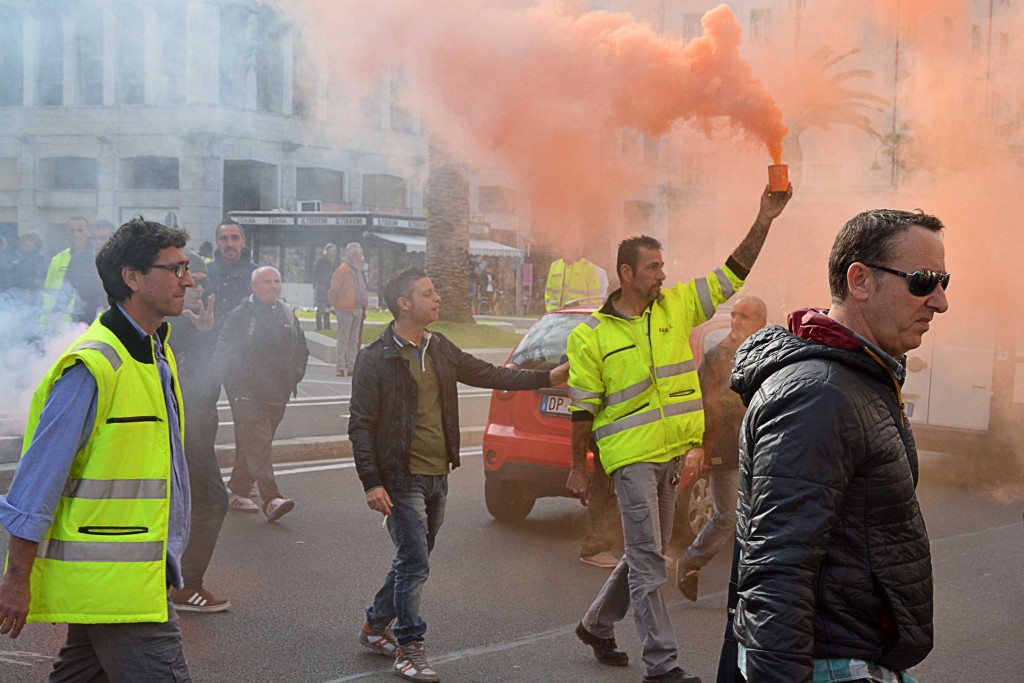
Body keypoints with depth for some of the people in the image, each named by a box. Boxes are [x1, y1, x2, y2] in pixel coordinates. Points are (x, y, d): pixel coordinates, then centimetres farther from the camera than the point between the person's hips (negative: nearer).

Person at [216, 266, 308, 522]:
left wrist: (293, 377, 11)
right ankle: (271, 500, -21)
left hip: (277, 394, 6)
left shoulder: (288, 314, 13)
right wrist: (237, 381, -9)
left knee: (252, 444, 13)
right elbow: (223, 350, -7)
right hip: (247, 394, -6)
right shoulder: (239, 314, -6)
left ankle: (237, 491, 25)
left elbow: (301, 350, 22)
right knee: (258, 444, -14)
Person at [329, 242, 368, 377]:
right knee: (343, 339, -4)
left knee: (354, 340, 12)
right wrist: (336, 306, -3)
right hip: (345, 310, -8)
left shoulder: (358, 269, 12)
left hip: (357, 309, 8)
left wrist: (363, 307, 12)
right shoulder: (342, 270, -12)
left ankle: (351, 366, 18)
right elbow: (333, 291, -10)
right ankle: (340, 367, 0)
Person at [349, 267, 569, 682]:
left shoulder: (440, 350, 10)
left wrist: (548, 377, 10)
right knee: (414, 565, -7)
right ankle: (409, 649, 4)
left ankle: (376, 626, 33)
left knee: (412, 560, 16)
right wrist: (372, 483, -17)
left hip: (437, 477, 7)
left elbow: (490, 375, 16)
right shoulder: (377, 358, -11)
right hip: (403, 480, -7)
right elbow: (360, 424, -11)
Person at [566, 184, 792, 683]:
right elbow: (582, 408, -2)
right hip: (630, 455, -6)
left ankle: (597, 625, 34)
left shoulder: (676, 306, 7)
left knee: (645, 555, 15)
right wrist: (578, 469, -2)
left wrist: (764, 220, -5)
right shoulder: (591, 336, -5)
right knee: (648, 561, -7)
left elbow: (733, 274, 5)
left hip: (672, 453, 6)